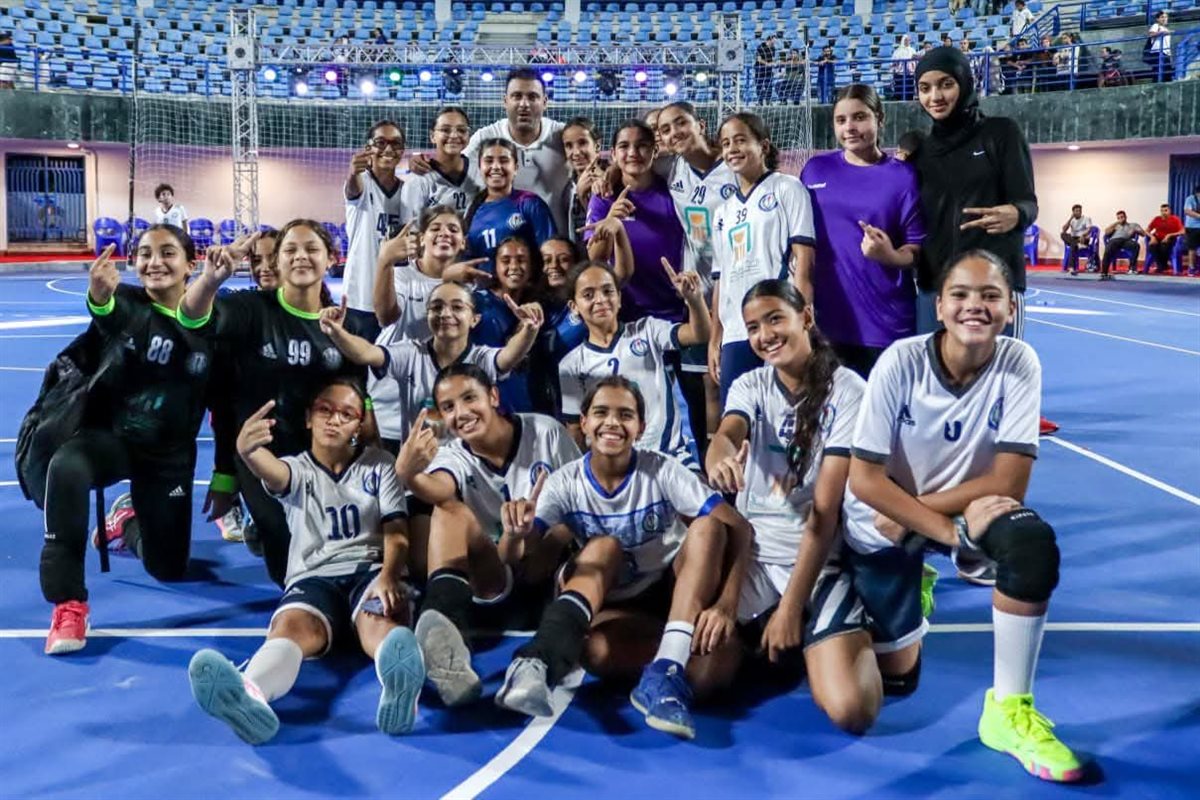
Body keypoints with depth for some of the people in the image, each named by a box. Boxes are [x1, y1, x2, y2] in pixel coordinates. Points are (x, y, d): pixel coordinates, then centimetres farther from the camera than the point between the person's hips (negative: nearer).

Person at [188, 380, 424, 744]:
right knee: (291, 625, -36)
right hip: (313, 578, 0)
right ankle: (249, 694, -69)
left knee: (377, 618, -38)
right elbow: (270, 471, -17)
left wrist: (388, 576, -19)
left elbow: (396, 534, 5)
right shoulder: (298, 470, 11)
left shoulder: (378, 464, 13)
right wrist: (247, 451, -44)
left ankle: (399, 683, -72)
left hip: (369, 570, 0)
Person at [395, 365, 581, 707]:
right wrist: (408, 475, -54)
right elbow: (439, 490, -28)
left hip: (551, 574, -1)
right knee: (450, 511, -28)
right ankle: (445, 627, -52)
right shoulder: (452, 456, -2)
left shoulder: (547, 432, -2)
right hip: (493, 583, 1)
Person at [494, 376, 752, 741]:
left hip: (674, 591, 1)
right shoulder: (565, 483, -8)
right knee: (603, 546, -30)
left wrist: (727, 605, -33)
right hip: (614, 604, 0)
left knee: (707, 527, -28)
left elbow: (739, 528, -19)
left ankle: (666, 671, -39)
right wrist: (518, 533, -42)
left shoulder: (662, 471, -12)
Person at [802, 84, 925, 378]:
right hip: (826, 318, 2)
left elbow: (919, 250, -3)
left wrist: (891, 256, -23)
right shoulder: (815, 169, 5)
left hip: (887, 324, -2)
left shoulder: (903, 176, -2)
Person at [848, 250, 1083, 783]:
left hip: (977, 506, 0)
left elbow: (1009, 483, -17)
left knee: (1033, 543, -33)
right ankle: (913, 588, 32)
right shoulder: (901, 361, -18)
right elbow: (864, 479, -19)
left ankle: (1008, 708, -20)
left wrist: (912, 514, -19)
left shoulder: (1019, 364, -15)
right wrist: (951, 532, -26)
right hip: (894, 522, 0)